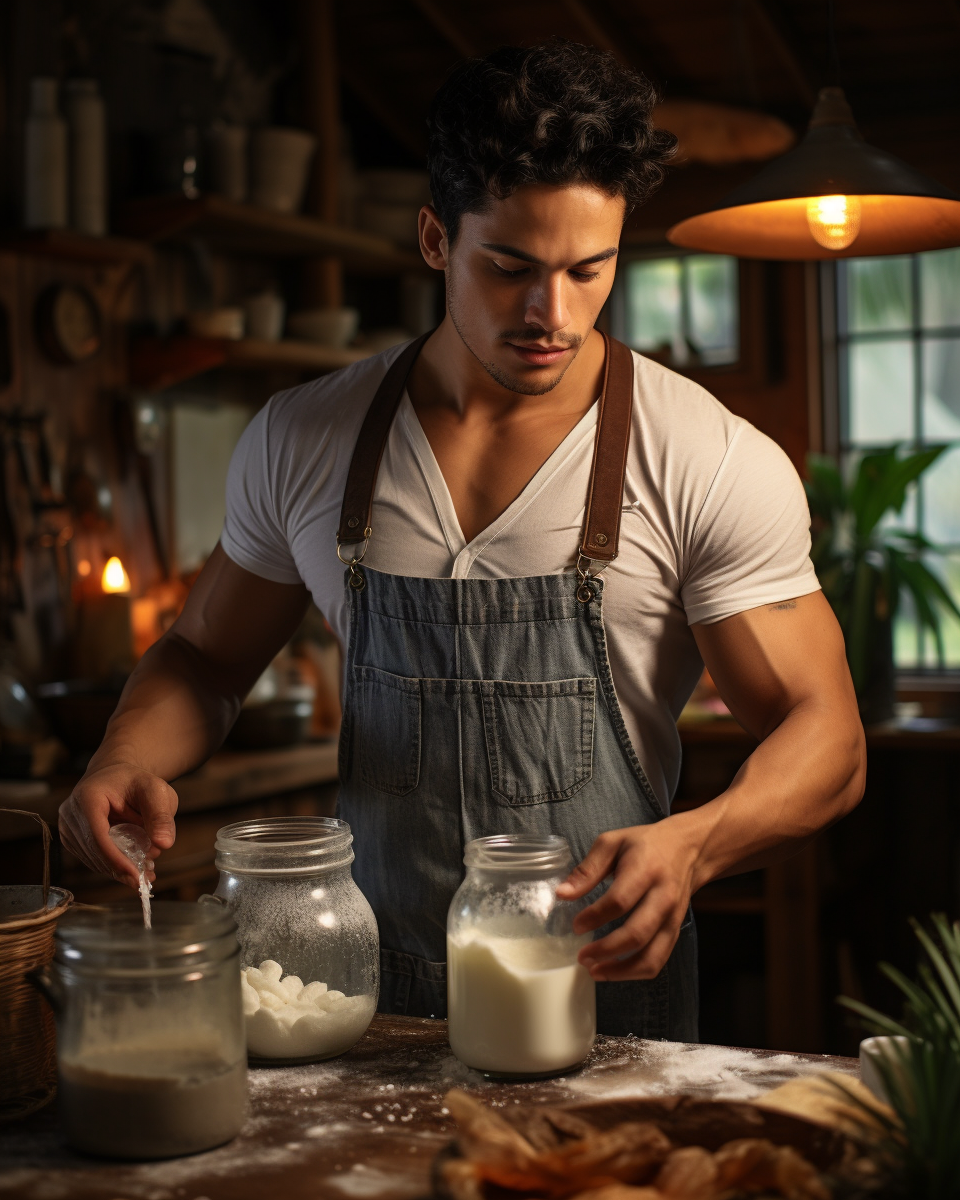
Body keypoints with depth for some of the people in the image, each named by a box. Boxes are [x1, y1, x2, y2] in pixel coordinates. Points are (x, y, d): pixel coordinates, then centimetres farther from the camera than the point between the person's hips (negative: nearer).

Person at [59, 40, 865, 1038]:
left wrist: (692, 843, -25)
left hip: (608, 989, -2)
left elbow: (823, 736, -5)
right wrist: (127, 760, -6)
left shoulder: (717, 467, -7)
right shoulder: (301, 442, 4)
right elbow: (206, 655, 15)